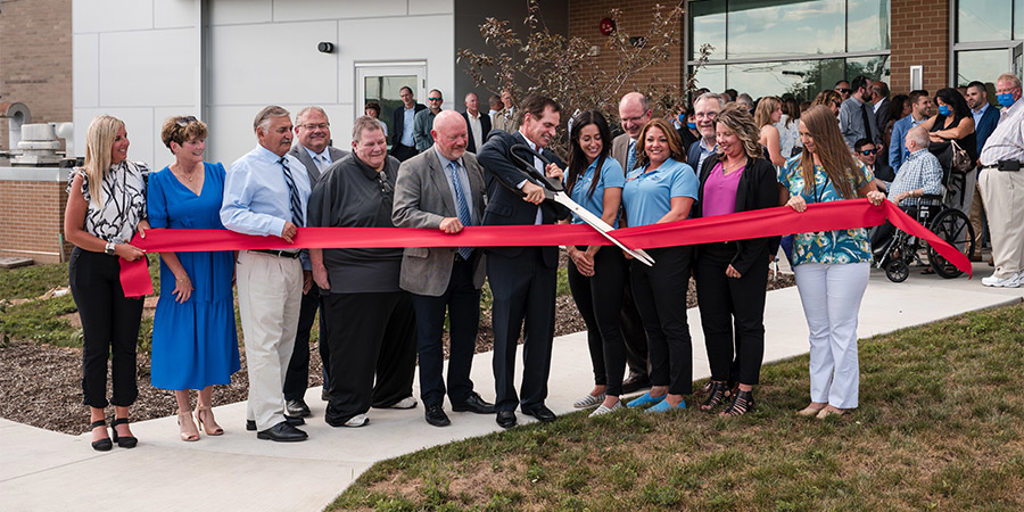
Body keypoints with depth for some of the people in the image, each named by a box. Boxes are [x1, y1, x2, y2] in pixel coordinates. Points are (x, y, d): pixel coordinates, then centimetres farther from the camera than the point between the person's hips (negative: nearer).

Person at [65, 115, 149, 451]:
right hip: (91, 268, -3)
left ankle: (122, 418, 14)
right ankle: (97, 420, 12)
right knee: (96, 342, 2)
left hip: (130, 266, 3)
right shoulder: (83, 179, -7)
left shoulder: (137, 173, 4)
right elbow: (72, 232, -7)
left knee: (126, 342, 4)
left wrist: (143, 223, -5)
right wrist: (115, 247, -14)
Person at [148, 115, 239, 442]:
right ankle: (184, 414, 15)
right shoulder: (159, 182, -3)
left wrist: (235, 262, 3)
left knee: (213, 335, 8)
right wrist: (180, 274, -13)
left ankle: (205, 408, 24)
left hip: (217, 271, 3)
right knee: (182, 338, 2)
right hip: (181, 273, -3)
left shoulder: (217, 173, 6)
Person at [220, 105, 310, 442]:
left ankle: (258, 410, 23)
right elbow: (230, 215, -17)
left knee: (285, 340, 13)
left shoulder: (297, 168, 16)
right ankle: (268, 419, -7)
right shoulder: (245, 168, -6)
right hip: (260, 263, -8)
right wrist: (275, 225, -25)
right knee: (264, 341, -9)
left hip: (292, 261, 8)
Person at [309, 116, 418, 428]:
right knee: (353, 343, -4)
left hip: (397, 272, 7)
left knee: (399, 337, 15)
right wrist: (318, 268, -10)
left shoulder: (396, 168, 12)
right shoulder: (338, 175, -7)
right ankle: (344, 410, 3)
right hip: (353, 277, -6)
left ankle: (392, 392, 34)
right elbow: (316, 225, -7)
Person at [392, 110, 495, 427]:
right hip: (432, 267, -5)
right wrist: (440, 221, -31)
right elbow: (401, 214, -18)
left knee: (466, 334, 14)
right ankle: (432, 401, 16)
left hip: (469, 265, 5)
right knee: (430, 338, 4)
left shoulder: (475, 164, 9)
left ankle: (461, 394, 30)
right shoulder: (413, 169, -8)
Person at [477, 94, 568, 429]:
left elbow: (562, 213, 16)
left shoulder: (552, 160, 18)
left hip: (543, 254, 6)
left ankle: (534, 399, 20)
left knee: (542, 330, 8)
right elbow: (485, 156, -27)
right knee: (506, 331, 0)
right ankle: (505, 403, 11)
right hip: (508, 254, -6)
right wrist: (525, 183, -32)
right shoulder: (504, 144, 0)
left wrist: (557, 183, -1)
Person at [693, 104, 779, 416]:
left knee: (748, 324, 2)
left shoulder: (761, 170, -5)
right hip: (709, 255, 6)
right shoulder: (710, 165, 14)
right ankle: (720, 384, 21)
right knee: (714, 323, 10)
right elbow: (697, 209, 18)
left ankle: (745, 393, 5)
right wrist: (694, 255, 9)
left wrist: (742, 261, -16)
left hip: (744, 255, -6)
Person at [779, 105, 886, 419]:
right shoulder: (793, 167, 8)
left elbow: (869, 199, 12)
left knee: (842, 328, 0)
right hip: (807, 256, 4)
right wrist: (791, 205, -11)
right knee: (818, 329, 10)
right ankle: (820, 396, 17)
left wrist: (876, 199, -11)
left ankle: (843, 398, 7)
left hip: (847, 254, -3)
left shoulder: (851, 167, 0)